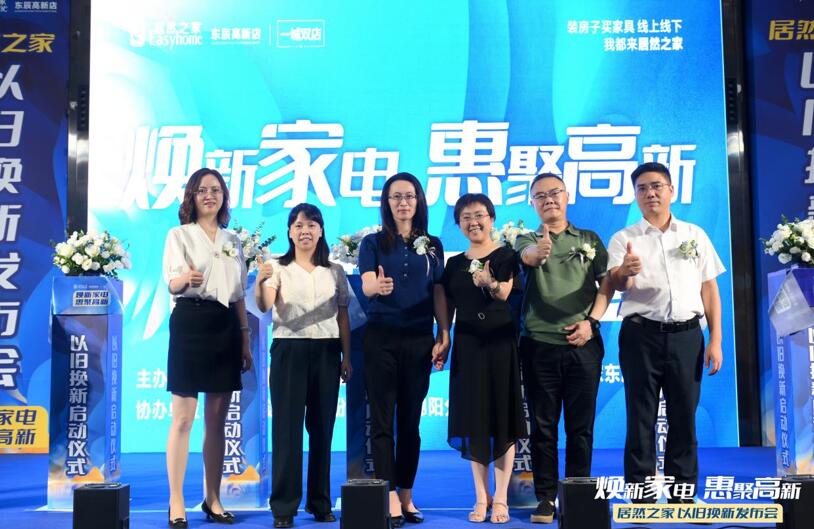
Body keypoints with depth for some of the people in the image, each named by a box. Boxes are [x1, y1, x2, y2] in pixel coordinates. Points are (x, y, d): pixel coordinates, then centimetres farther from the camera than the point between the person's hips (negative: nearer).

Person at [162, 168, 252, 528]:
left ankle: (213, 499, 15)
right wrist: (185, 278, -37)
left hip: (226, 326, 4)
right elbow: (171, 282, -13)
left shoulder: (232, 239, 15)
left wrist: (245, 339, 11)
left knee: (217, 419, 7)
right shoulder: (179, 235, 2)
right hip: (190, 322, -4)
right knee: (183, 417, -5)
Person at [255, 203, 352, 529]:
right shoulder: (278, 268, 1)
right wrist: (260, 281, -35)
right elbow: (264, 307, -15)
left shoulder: (335, 272, 10)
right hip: (289, 351, -2)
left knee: (322, 427, 7)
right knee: (287, 427, -1)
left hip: (326, 352, 3)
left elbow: (343, 317, 12)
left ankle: (320, 502, 18)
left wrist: (347, 356, 5)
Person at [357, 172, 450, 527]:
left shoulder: (432, 245, 9)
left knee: (410, 419, 7)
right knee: (382, 419, -3)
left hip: (420, 339, 2)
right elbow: (366, 285, -13)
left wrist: (444, 335, -1)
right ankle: (390, 498, 0)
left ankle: (406, 496, 15)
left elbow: (438, 293, 8)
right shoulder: (373, 243, 2)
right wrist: (377, 286, -37)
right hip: (381, 337, -2)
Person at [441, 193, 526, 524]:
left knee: (502, 417, 0)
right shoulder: (454, 264, 11)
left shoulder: (506, 255, -1)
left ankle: (501, 498, 8)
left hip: (501, 344, -3)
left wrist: (490, 283, -40)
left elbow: (504, 292, -19)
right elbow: (447, 308, 12)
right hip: (467, 345, 4)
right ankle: (481, 497, 15)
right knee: (473, 419, 5)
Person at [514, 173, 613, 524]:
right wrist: (538, 250, -42)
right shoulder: (528, 241, 6)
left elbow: (605, 285, 6)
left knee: (581, 425, 5)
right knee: (543, 424, 4)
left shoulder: (590, 240, 12)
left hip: (583, 344, 1)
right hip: (539, 344, -1)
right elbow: (527, 257, -18)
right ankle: (546, 498, 12)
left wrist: (591, 321, -9)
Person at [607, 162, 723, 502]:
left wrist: (715, 340, 3)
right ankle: (640, 497, 8)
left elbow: (710, 289, 11)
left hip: (687, 336, 2)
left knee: (684, 418, 7)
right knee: (641, 419, 2)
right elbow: (616, 284, -11)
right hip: (642, 336, -2)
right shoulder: (624, 239, 5)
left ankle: (682, 496, 18)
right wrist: (624, 272, -35)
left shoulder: (695, 235, 11)